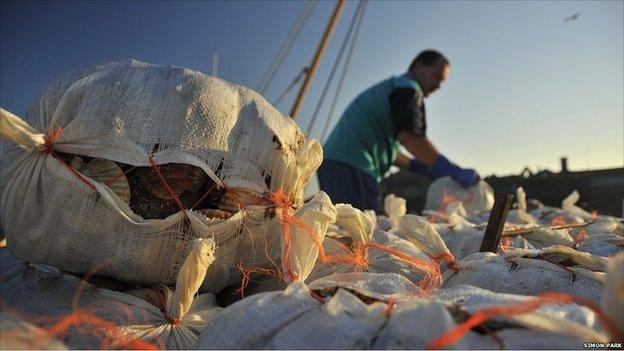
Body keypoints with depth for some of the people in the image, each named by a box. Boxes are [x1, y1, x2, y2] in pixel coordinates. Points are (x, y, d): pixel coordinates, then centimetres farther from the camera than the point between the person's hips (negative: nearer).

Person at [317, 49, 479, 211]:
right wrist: (455, 172, -16)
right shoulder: (408, 88, 0)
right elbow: (409, 136, -18)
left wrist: (423, 168, 20)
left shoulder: (388, 88, 30)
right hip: (351, 166, -10)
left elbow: (385, 146, 27)